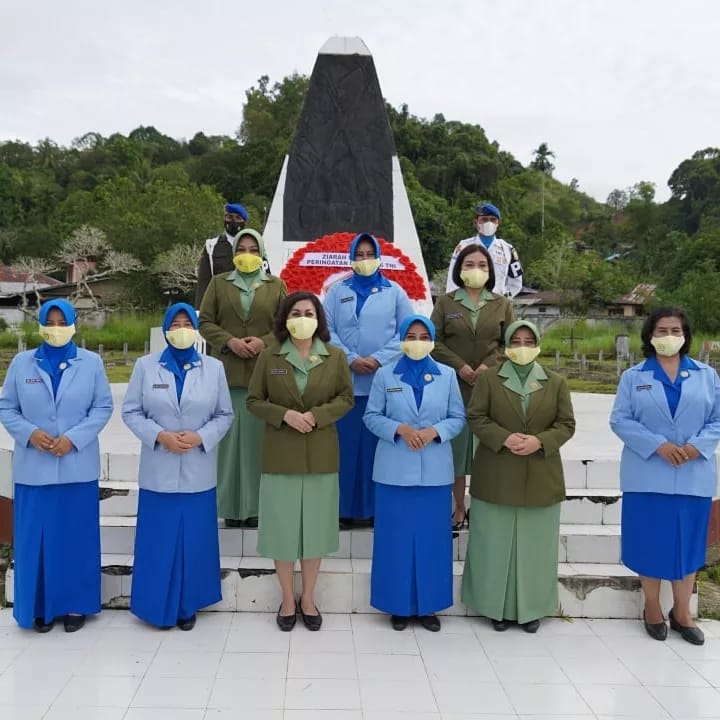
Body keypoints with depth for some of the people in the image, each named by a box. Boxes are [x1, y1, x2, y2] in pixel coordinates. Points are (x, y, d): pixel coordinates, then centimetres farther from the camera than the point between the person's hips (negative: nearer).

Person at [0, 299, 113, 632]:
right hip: (33, 467, 1)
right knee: (36, 537, 5)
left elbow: (103, 407, -1)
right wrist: (29, 433, -13)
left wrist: (74, 437, -13)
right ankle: (41, 606, 19)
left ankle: (75, 604, 19)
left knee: (76, 536, 7)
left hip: (78, 466, -1)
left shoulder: (91, 362, 1)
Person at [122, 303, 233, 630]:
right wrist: (159, 436, -14)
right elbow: (131, 412, 1)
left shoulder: (214, 368, 4)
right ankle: (159, 605, 19)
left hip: (198, 471, 1)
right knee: (158, 539, 4)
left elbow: (225, 414, 4)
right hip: (158, 471, 0)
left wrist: (201, 437, -13)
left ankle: (188, 605, 20)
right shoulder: (145, 366, 3)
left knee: (194, 540, 6)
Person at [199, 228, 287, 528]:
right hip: (228, 372, 1)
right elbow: (205, 322, 7)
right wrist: (229, 341, -9)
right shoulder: (219, 283, 13)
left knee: (258, 436, -1)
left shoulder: (276, 285, 11)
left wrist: (265, 341, -10)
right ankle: (231, 506, 9)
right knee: (229, 436, 1)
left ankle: (256, 506, 8)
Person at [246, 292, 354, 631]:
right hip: (280, 454, -1)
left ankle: (308, 598, 24)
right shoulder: (268, 357, 0)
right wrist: (284, 415, -15)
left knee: (315, 526, 8)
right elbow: (254, 401, 2)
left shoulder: (335, 357, 2)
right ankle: (287, 599, 21)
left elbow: (346, 398, 3)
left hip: (320, 455, 1)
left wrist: (317, 415, -14)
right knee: (282, 527, 4)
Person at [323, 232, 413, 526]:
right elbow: (327, 329, 3)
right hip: (345, 381, 1)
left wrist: (378, 359, -10)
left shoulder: (394, 292, 8)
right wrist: (351, 359, -11)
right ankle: (345, 508, 10)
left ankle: (378, 507, 10)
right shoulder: (337, 291, 11)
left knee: (380, 444, 0)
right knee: (346, 443, 1)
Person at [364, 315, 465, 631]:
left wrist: (434, 431, -13)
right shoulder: (385, 375, 4)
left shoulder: (447, 375, 6)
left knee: (431, 538, 6)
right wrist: (400, 429, -15)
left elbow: (458, 418, 5)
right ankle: (399, 605, 17)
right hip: (394, 470, -1)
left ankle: (428, 605, 19)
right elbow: (372, 416, 2)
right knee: (396, 538, 4)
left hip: (435, 471, 1)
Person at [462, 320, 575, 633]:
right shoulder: (488, 378, 2)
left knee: (534, 544, 8)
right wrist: (504, 438, -17)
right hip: (496, 477, -1)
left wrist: (540, 441, -15)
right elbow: (476, 417, -3)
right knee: (496, 543, 5)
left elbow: (566, 425, 3)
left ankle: (531, 608, 21)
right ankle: (497, 606, 18)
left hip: (540, 479, 1)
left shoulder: (556, 382, 6)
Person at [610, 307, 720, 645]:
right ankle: (652, 609, 22)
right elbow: (620, 420, -5)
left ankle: (682, 613, 23)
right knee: (650, 542, 5)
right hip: (648, 475, -1)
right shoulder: (633, 376, 3)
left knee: (688, 542, 8)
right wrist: (657, 445, -17)